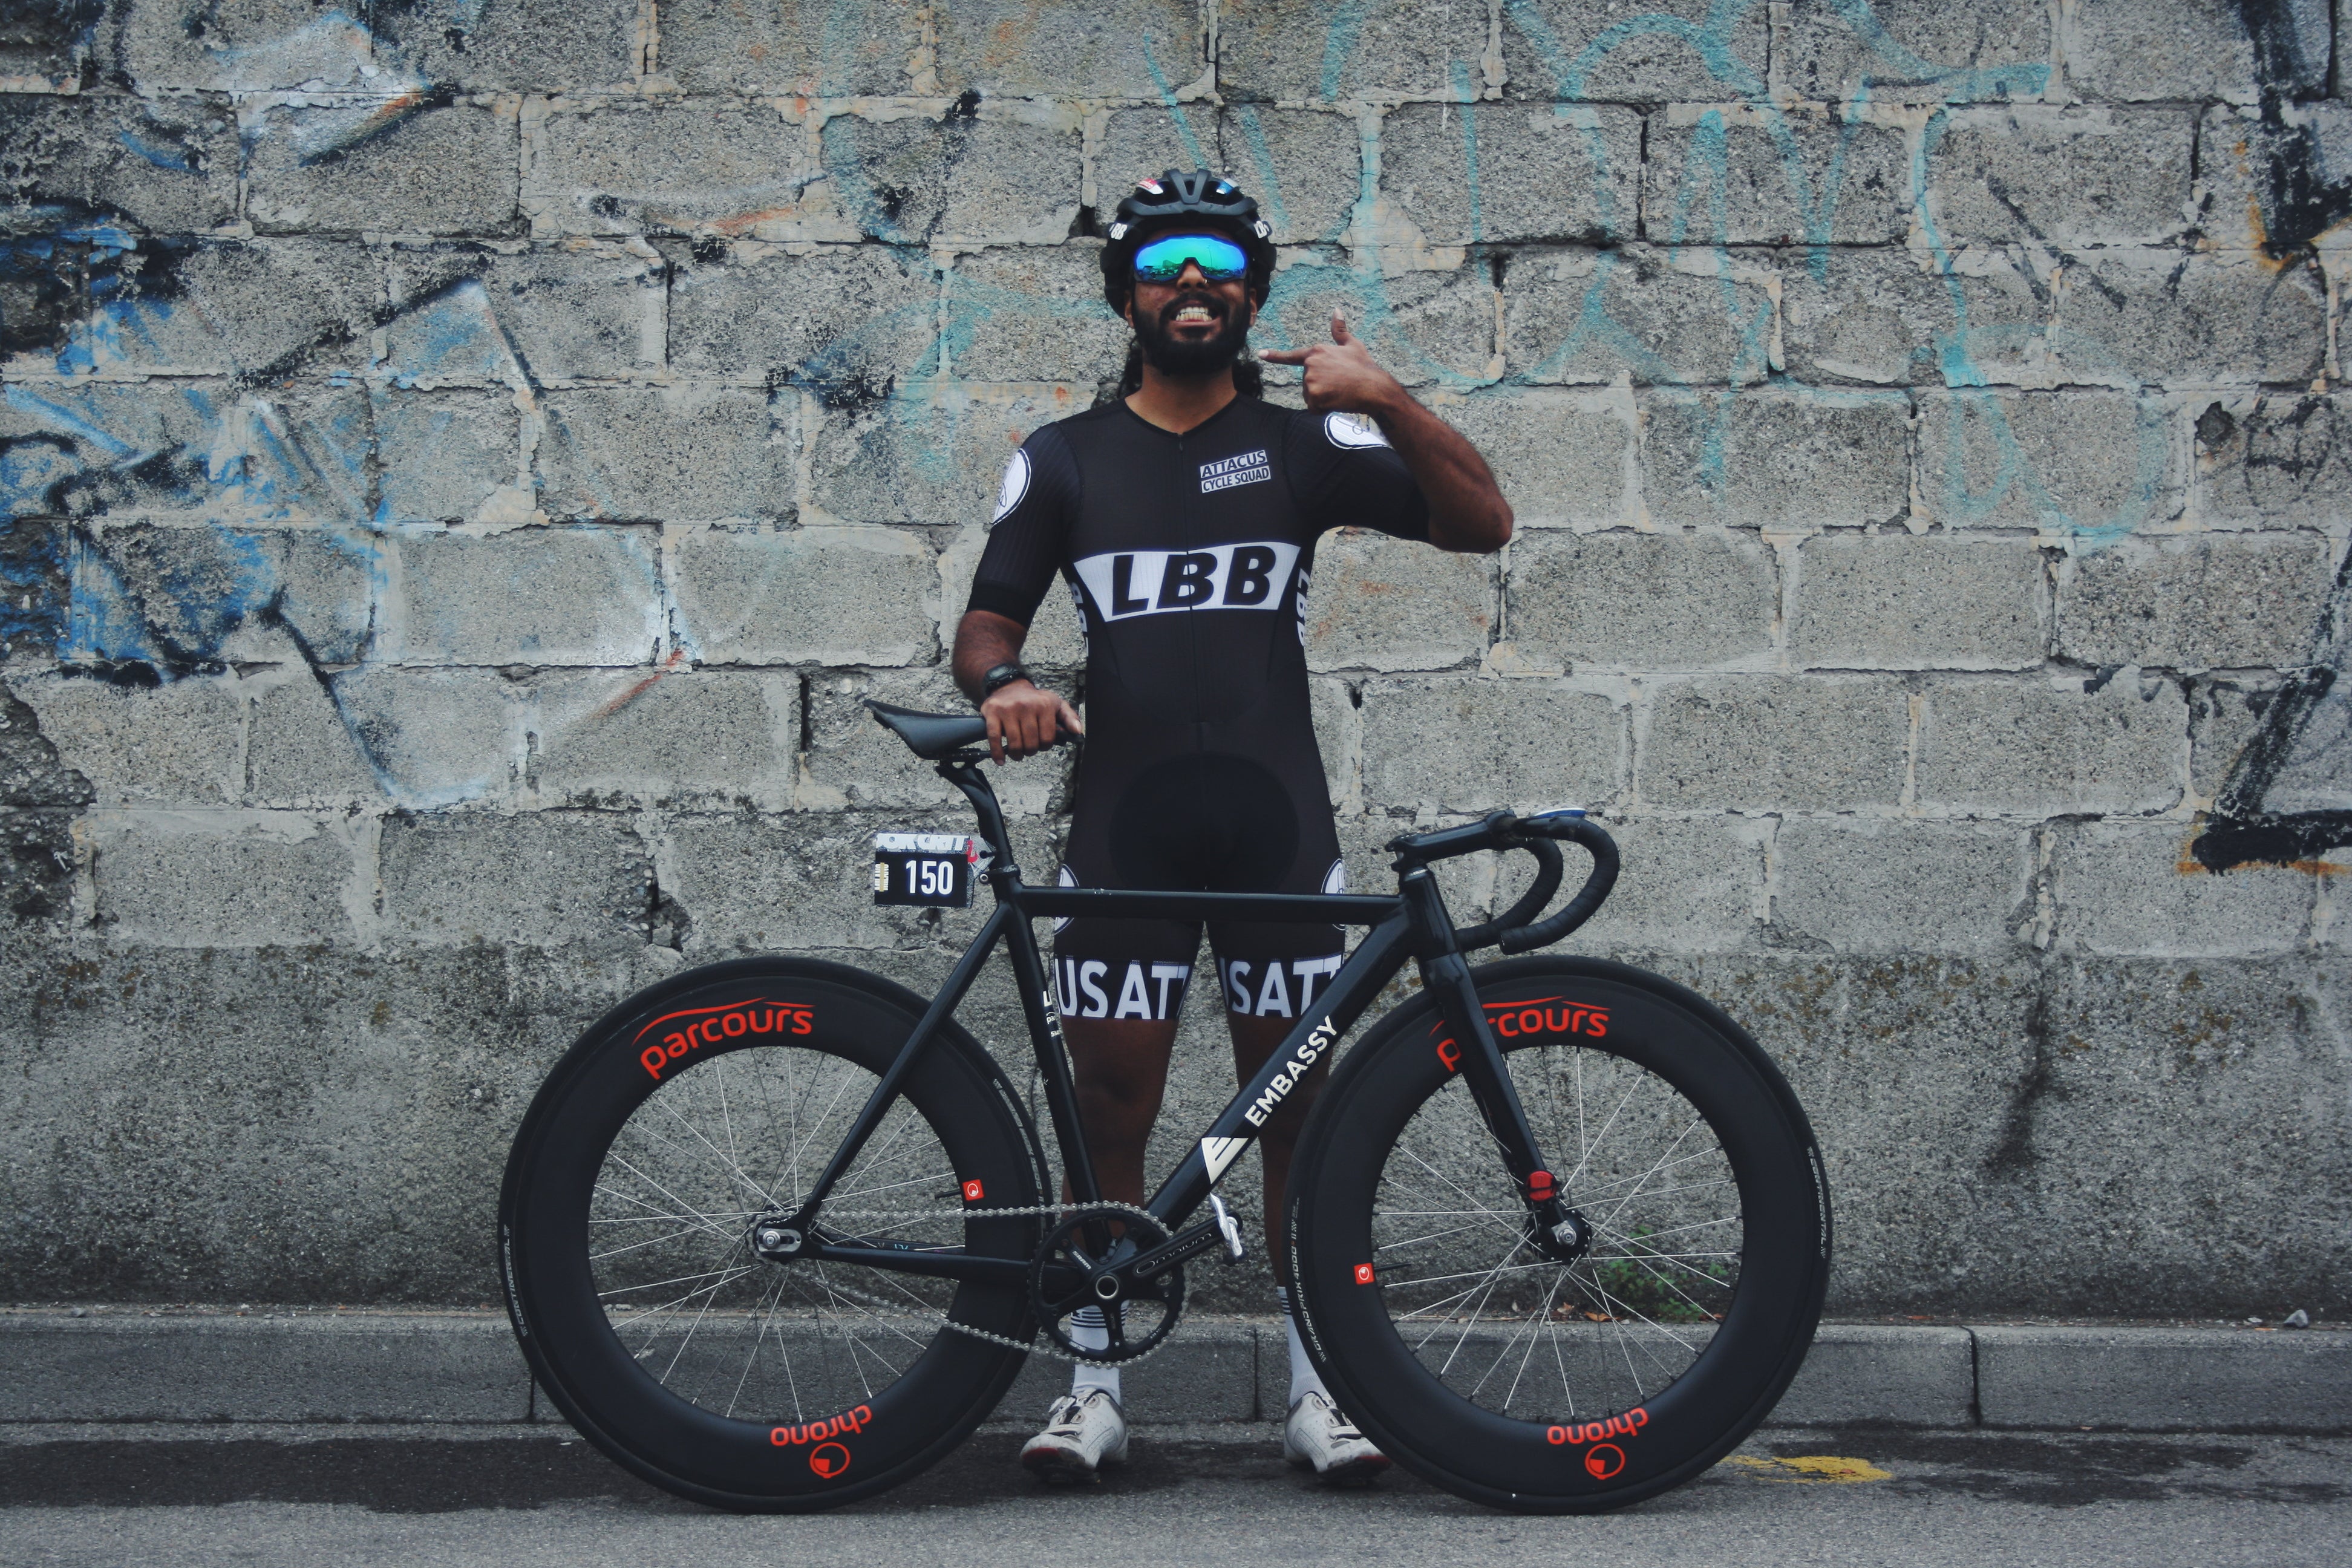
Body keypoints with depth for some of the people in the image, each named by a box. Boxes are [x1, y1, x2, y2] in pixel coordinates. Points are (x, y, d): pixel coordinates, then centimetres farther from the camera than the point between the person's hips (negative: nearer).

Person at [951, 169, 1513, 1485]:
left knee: (1300, 1110, 2)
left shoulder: (1301, 442, 6)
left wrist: (1388, 403, -16)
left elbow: (1484, 524, -2)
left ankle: (1321, 1386, 10)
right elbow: (988, 619, 8)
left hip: (1276, 831, 0)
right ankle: (1096, 1387, 10)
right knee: (1111, 1113, 1)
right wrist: (1003, 682, -16)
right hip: (1124, 833, 0)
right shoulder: (1066, 460, 9)